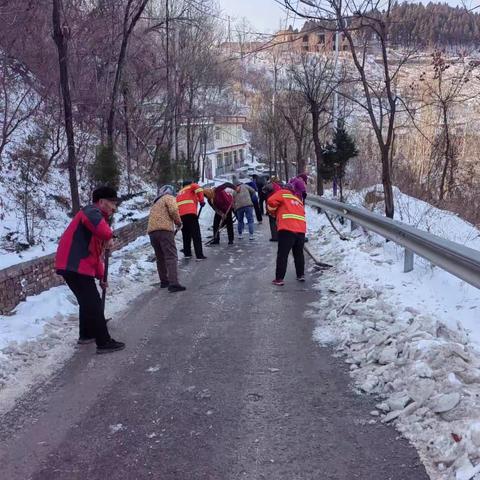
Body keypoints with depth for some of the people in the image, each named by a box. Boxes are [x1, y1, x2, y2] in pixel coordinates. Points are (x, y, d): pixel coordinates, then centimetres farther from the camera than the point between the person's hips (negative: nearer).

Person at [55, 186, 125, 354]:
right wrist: (108, 236, -25)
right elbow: (94, 221, -36)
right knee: (94, 304, -7)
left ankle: (86, 335, 38)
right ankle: (104, 343, -2)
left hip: (76, 266, 11)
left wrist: (100, 277, 29)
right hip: (75, 266, -11)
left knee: (87, 301, 24)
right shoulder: (92, 211, -7)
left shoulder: (99, 218, 24)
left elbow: (95, 252, 28)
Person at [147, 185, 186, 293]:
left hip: (151, 231, 8)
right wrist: (178, 222, 5)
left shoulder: (156, 202, 32)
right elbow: (173, 210, -9)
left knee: (160, 257, 18)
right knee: (171, 257, -12)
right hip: (164, 229, -7)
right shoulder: (169, 198, 9)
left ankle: (164, 281, 24)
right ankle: (173, 283, -22)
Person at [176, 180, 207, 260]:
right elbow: (198, 188, -9)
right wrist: (201, 200, -5)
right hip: (190, 214, -6)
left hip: (180, 215, 6)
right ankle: (199, 255, -10)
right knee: (196, 235, -5)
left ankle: (187, 253, 21)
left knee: (186, 235, 20)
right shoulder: (191, 187, 15)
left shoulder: (179, 193, 32)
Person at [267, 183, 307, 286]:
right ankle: (301, 275, 28)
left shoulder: (283, 193, 11)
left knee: (282, 254, -1)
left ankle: (279, 279, -1)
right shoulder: (298, 200, 30)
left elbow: (271, 201, -1)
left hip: (287, 228, -6)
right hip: (301, 229, 6)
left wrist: (274, 212, 16)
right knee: (299, 253, 22)